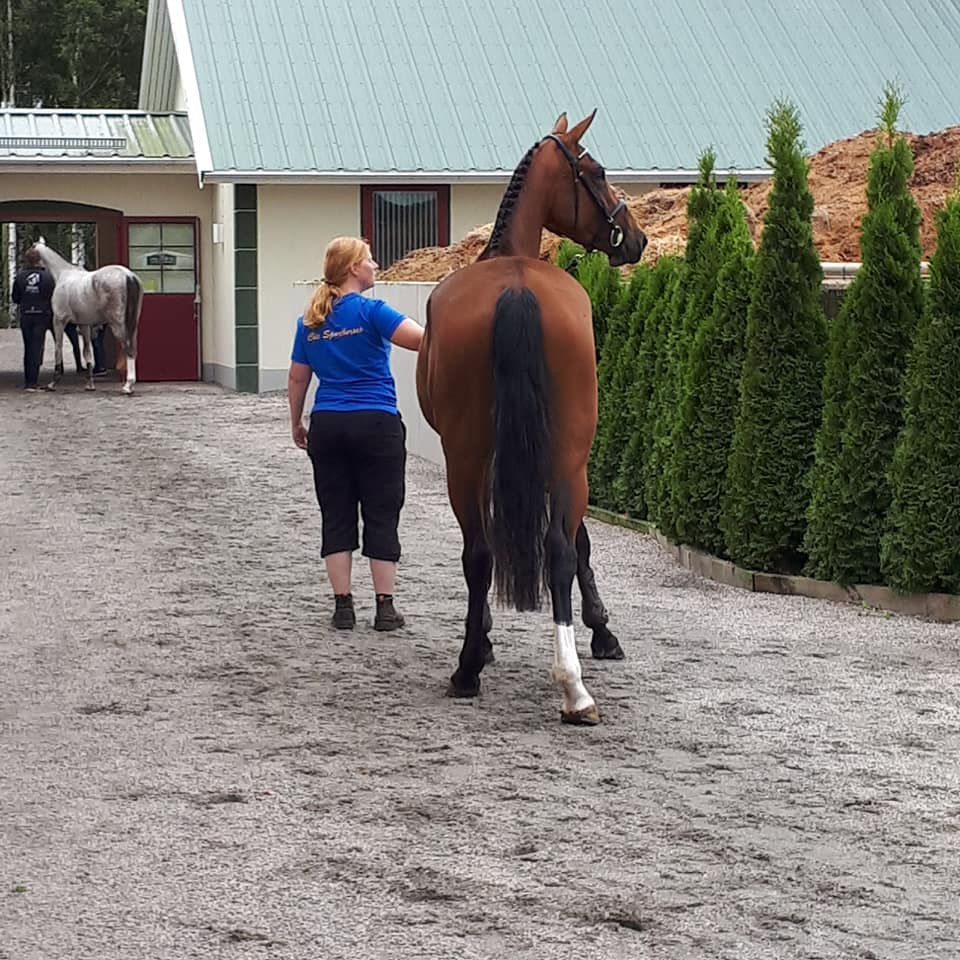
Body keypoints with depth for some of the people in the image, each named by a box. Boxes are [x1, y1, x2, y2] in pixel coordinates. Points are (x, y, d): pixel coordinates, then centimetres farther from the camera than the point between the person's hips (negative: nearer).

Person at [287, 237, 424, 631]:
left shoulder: (310, 321, 7)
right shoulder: (370, 312, -10)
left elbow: (297, 378, 11)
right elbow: (421, 338, -23)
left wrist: (296, 424, 21)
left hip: (327, 426, 5)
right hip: (377, 425, -5)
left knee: (336, 517, 9)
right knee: (381, 516, 2)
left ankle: (343, 605, 7)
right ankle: (385, 606, 2)